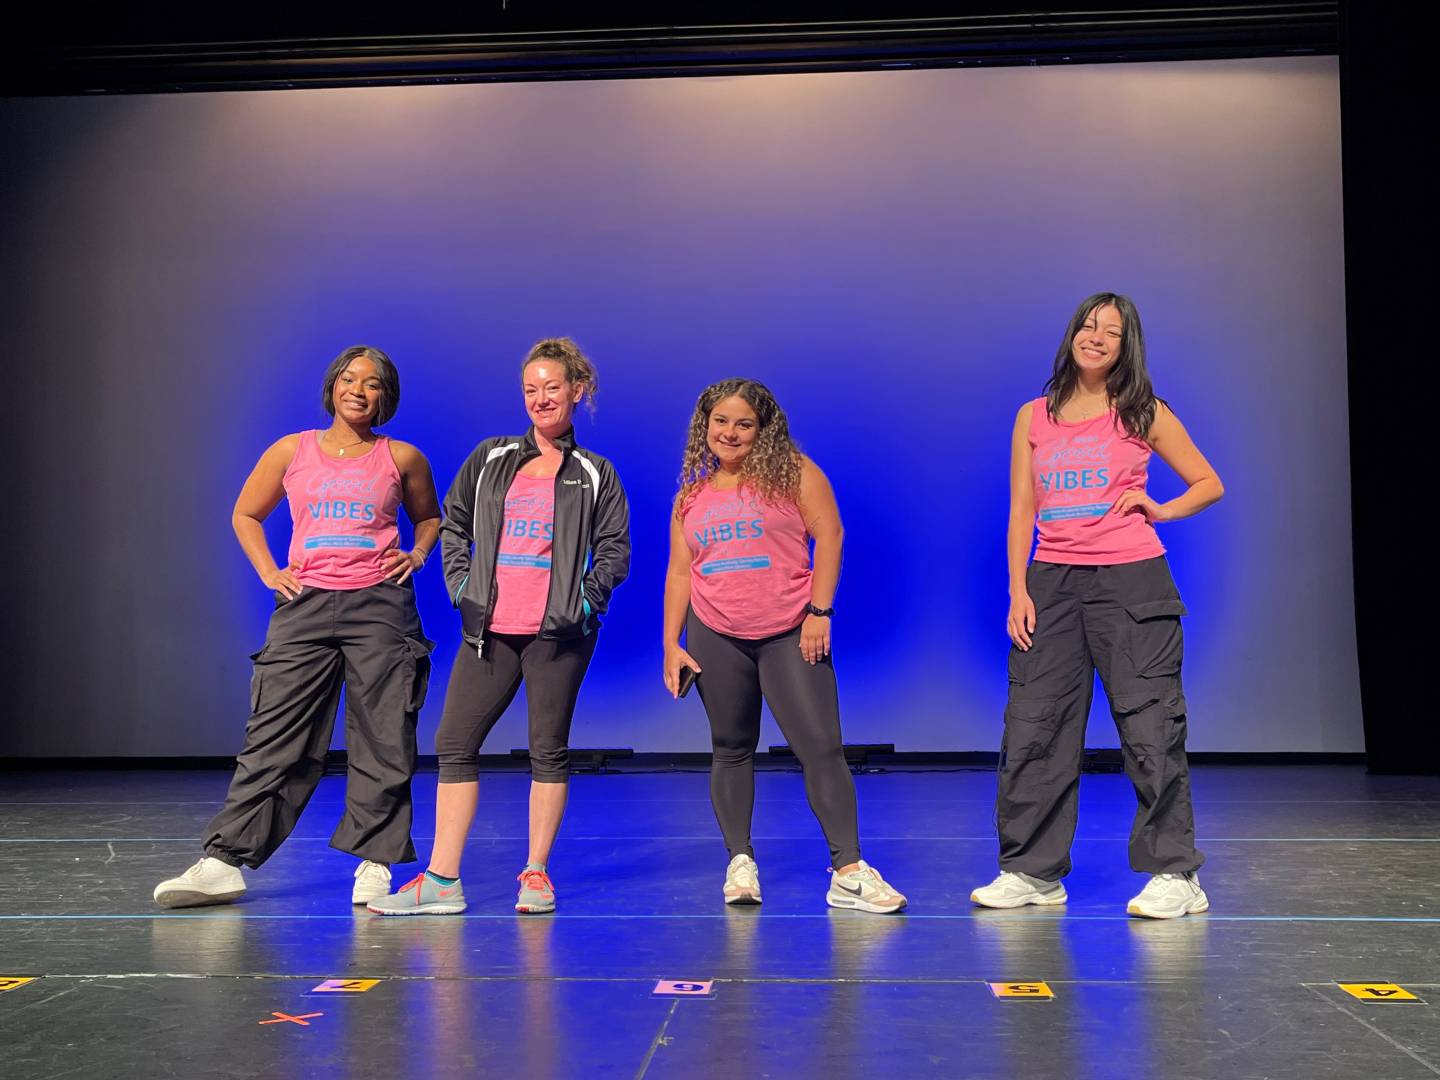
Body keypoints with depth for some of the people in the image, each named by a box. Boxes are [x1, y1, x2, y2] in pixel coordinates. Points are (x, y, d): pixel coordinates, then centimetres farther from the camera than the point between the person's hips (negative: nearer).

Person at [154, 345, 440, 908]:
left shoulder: (402, 458, 9)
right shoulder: (291, 452, 10)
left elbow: (429, 516, 24)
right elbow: (245, 513, 21)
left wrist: (416, 555, 6)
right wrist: (269, 572, 8)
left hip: (380, 604, 0)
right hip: (305, 606, 0)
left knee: (383, 742, -1)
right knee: (274, 738, -2)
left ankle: (375, 863, 8)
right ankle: (223, 862, 2)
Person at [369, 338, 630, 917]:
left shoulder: (594, 474, 7)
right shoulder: (491, 459, 12)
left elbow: (615, 549, 8)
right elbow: (453, 523, 18)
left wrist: (586, 599, -5)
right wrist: (461, 586, 7)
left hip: (557, 630, -2)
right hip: (490, 627, 3)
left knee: (549, 750, 2)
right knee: (454, 744, 0)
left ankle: (535, 873, 13)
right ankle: (442, 881, 6)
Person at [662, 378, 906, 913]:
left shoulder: (792, 472, 2)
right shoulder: (691, 494, 14)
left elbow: (829, 534, -4)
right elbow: (679, 571, 15)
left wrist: (819, 611, -11)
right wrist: (671, 644, 8)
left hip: (789, 634, -3)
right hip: (714, 635, 3)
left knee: (822, 746, -8)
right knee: (731, 749, 8)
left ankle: (848, 872, -5)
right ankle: (740, 862, 18)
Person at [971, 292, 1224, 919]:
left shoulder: (1144, 416, 6)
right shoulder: (1033, 417, 12)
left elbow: (1209, 483, 13)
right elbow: (1021, 513, 10)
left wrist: (1161, 510, -5)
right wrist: (1018, 592, 1)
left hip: (1131, 579, -3)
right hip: (1052, 581, 3)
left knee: (1149, 726, -3)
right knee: (1032, 727, 2)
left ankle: (1175, 874, 7)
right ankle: (1032, 872, 12)